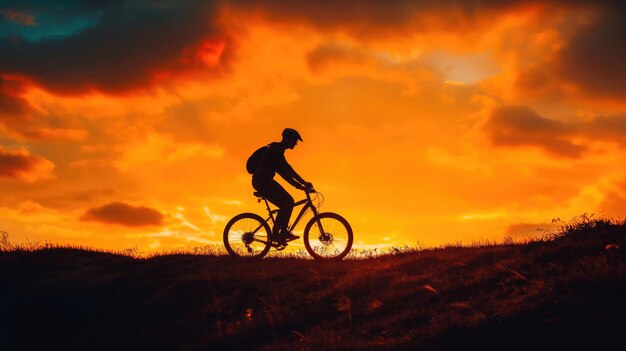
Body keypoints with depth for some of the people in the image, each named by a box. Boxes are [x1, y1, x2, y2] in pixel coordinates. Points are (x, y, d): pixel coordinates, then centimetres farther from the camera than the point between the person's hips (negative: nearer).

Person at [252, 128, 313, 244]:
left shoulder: (278, 150, 20)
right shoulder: (275, 149, -11)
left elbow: (283, 171, 21)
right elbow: (286, 169, -19)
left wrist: (298, 185, 12)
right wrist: (304, 182, -20)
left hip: (263, 181, 10)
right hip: (262, 181, -10)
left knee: (287, 203, 7)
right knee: (287, 202, -15)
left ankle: (277, 233, 7)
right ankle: (280, 232, -12)